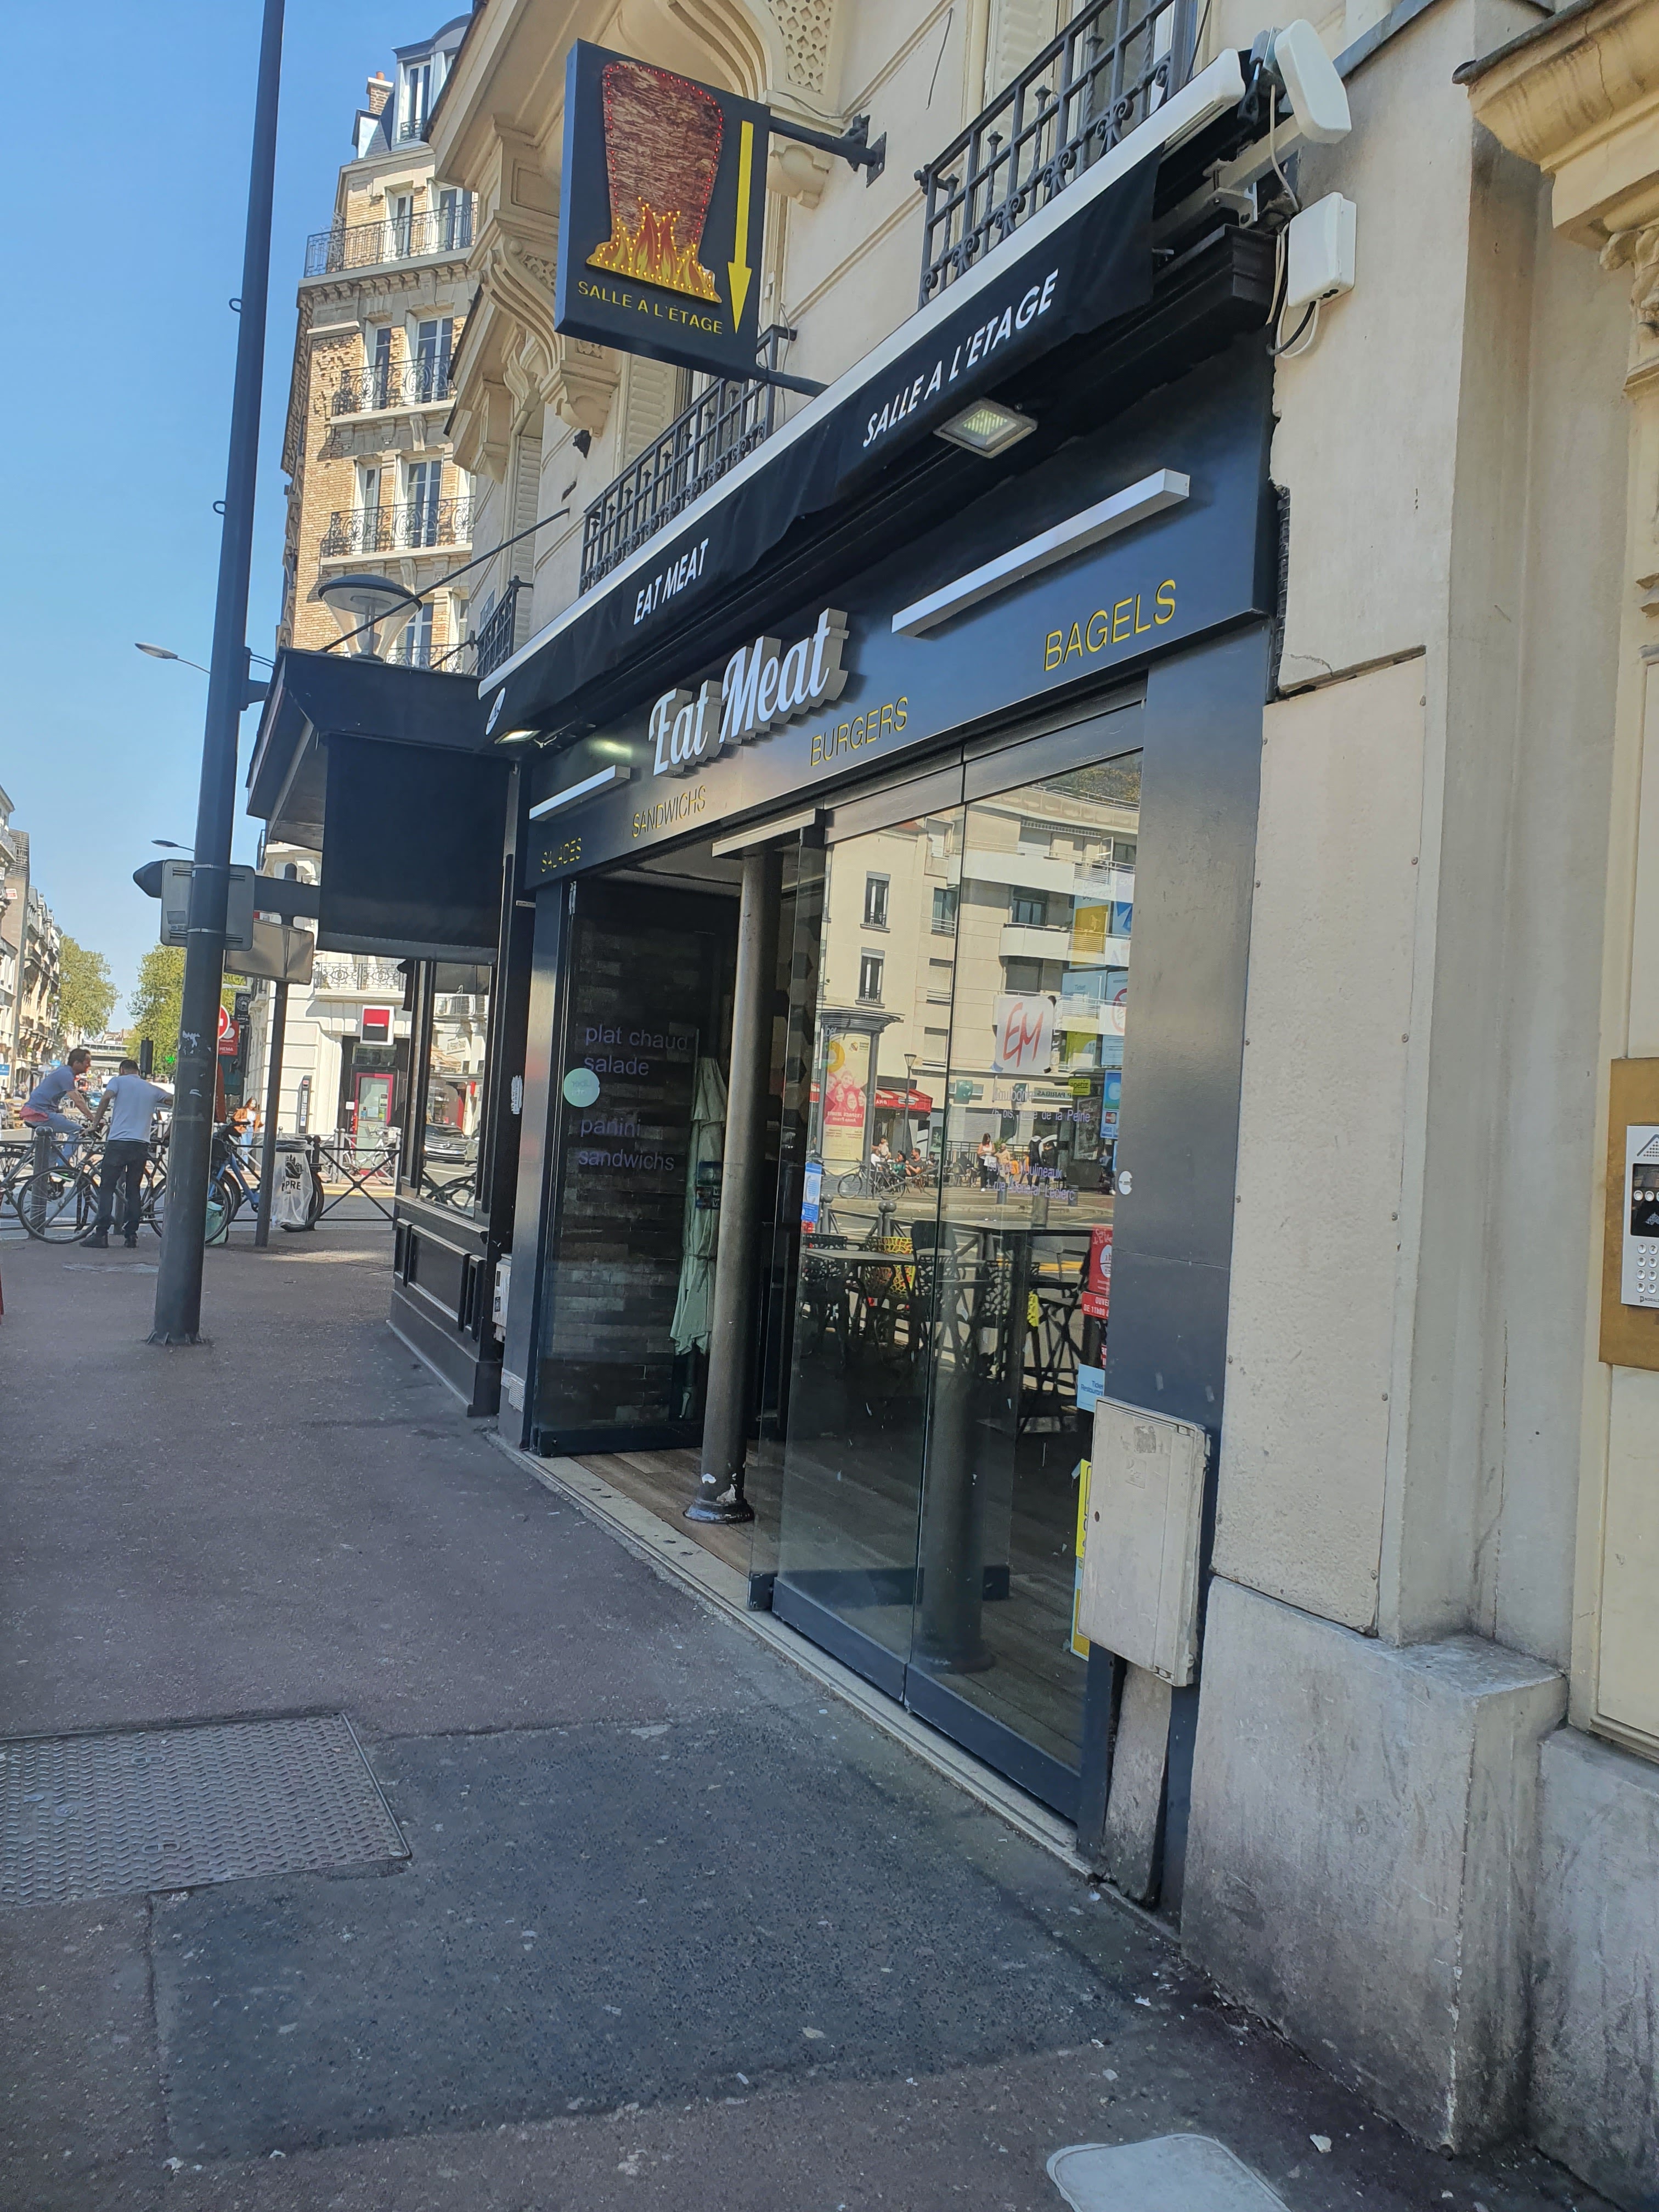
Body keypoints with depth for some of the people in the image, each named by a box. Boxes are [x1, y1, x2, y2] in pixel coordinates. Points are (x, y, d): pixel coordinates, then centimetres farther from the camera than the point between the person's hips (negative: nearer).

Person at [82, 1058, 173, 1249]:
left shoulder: (118, 1081, 8)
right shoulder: (152, 1089, 18)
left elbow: (106, 1098, -10)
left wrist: (97, 1123, -2)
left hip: (118, 1142, -3)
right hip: (141, 1145, 3)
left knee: (107, 1188, 2)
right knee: (133, 1190, 11)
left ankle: (101, 1235, -4)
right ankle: (131, 1235, 8)